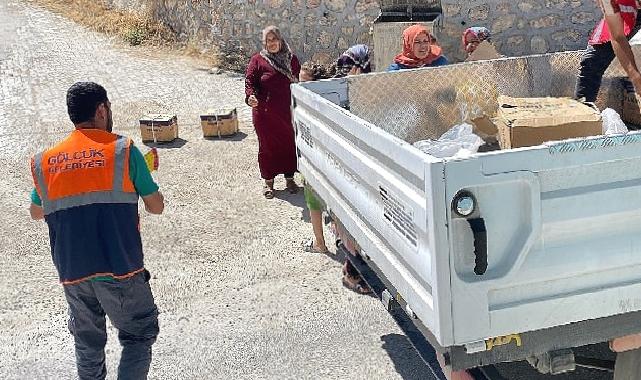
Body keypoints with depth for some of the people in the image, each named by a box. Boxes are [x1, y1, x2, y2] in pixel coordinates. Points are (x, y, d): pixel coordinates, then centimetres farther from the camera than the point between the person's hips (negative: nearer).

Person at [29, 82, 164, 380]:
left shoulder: (45, 161, 4)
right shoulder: (123, 151, -8)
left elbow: (36, 213, 19)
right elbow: (156, 207, -2)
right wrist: (141, 182, 17)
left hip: (71, 273, 4)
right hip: (119, 269, -4)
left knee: (88, 341, 21)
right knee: (139, 334, 11)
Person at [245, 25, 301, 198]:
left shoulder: (291, 59, 7)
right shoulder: (257, 60, -3)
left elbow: (300, 81, 14)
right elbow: (250, 80, -7)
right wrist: (250, 96, -27)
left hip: (287, 111, 3)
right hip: (265, 112, -3)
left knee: (289, 144, 10)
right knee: (267, 146, 6)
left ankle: (289, 178, 27)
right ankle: (268, 181, 20)